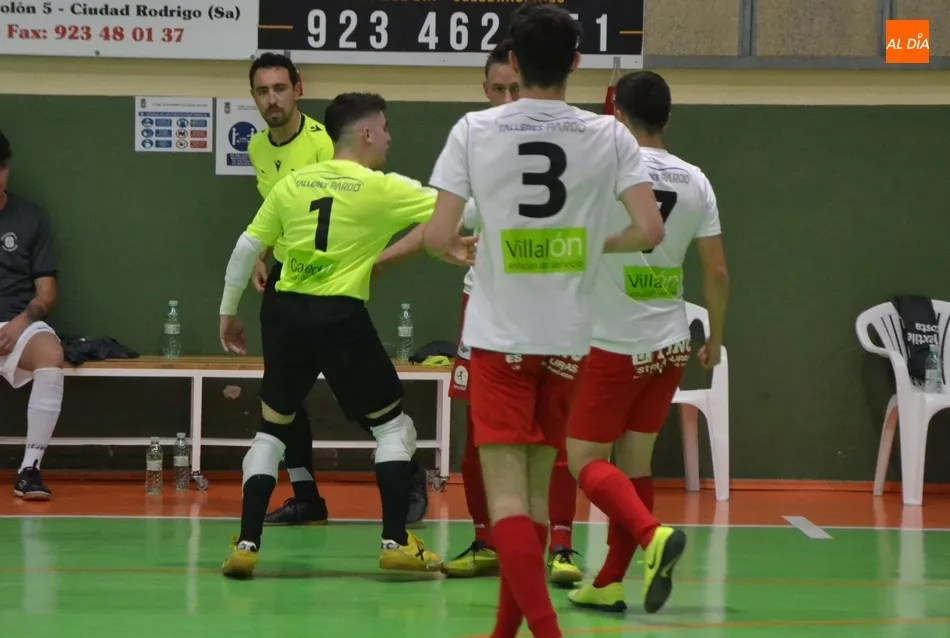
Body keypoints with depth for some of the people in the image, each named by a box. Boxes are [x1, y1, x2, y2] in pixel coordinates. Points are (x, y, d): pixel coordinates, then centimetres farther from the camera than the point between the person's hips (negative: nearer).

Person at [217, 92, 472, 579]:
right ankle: (395, 541, 7)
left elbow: (246, 247, 11)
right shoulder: (381, 189, -3)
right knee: (392, 425, 12)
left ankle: (246, 544, 8)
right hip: (340, 316, -4)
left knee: (272, 426, 17)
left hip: (284, 311, 4)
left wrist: (228, 311, 22)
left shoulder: (291, 184, 9)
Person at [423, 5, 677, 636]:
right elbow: (650, 231, -8)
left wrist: (457, 252, 15)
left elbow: (437, 237, -9)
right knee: (536, 488, 15)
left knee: (506, 493, -5)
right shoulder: (608, 135, -1)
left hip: (499, 336, -3)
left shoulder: (474, 130, -5)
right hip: (568, 337, 3)